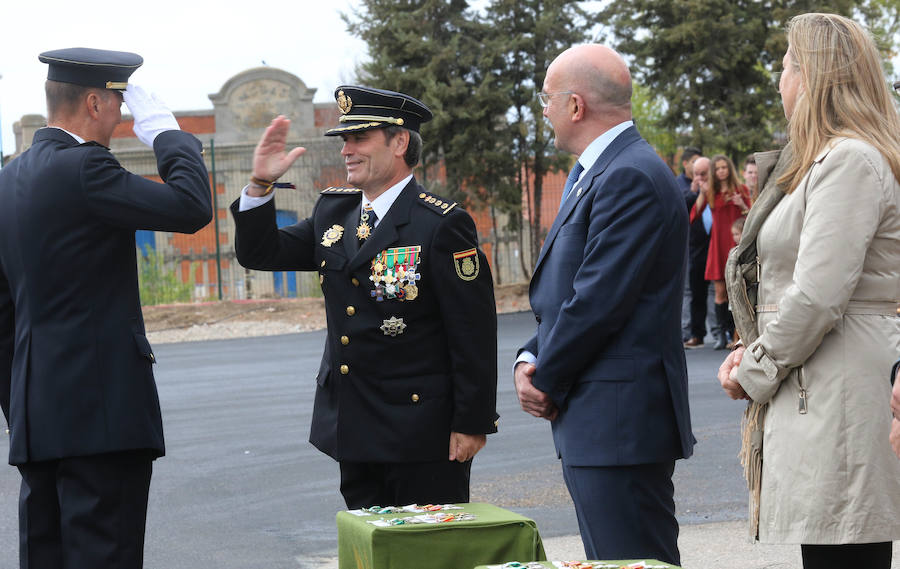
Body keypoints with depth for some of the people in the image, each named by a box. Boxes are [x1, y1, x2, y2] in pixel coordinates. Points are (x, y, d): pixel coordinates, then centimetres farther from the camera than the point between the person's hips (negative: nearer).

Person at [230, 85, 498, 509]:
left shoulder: (441, 224, -12)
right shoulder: (332, 212, 10)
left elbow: (474, 333, -13)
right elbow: (260, 253, 14)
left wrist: (471, 423, -15)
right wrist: (261, 184, -2)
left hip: (422, 434, -7)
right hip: (355, 435, 7)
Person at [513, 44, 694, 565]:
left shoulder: (631, 177, -17)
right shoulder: (596, 174, 18)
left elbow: (598, 301, -20)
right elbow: (564, 291, 20)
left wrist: (546, 383, -9)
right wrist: (530, 360, 3)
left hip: (620, 422, -11)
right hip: (592, 425, 11)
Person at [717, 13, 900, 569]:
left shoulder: (850, 160, -13)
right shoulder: (834, 159, 21)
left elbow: (818, 297, -19)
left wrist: (756, 372, -6)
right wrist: (754, 353, 11)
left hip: (842, 395, -11)